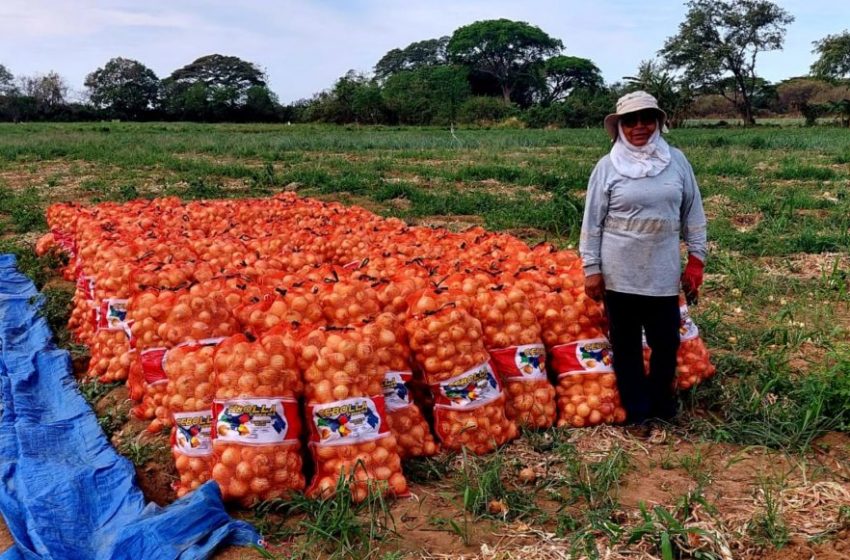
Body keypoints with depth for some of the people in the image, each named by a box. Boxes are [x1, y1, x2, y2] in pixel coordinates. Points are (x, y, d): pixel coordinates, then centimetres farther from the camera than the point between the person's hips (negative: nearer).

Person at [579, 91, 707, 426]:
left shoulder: (676, 161, 2)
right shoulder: (607, 166, -4)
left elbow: (693, 214, 7)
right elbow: (592, 222, -2)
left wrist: (696, 260, 5)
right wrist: (591, 269, -5)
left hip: (663, 271, 2)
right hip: (619, 273, -1)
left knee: (666, 341, 9)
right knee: (626, 342, 8)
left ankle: (662, 403, 32)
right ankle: (637, 410, 24)